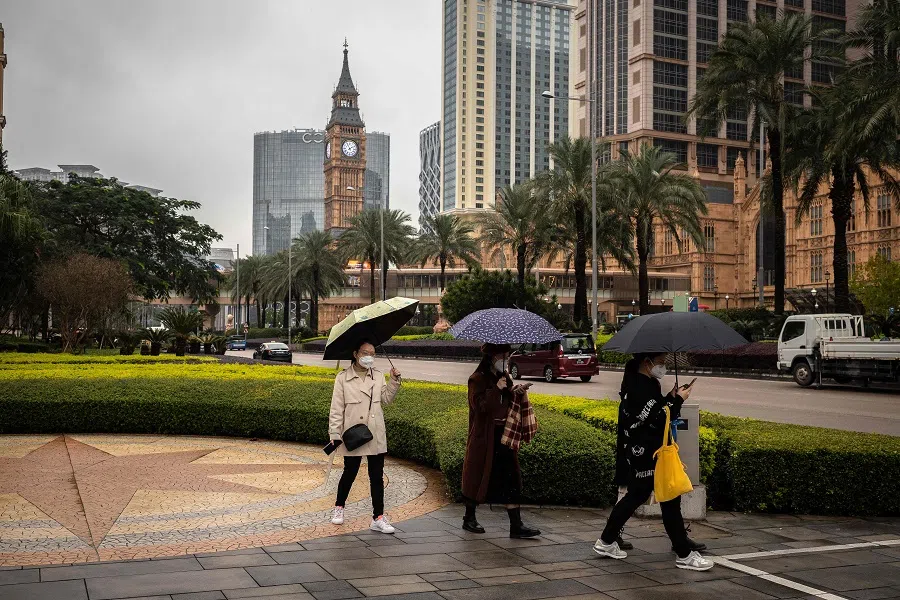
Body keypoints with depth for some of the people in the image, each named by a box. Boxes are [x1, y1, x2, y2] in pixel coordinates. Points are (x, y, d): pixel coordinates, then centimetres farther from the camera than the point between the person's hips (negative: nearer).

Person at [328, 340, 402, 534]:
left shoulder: (378, 376, 8)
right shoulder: (343, 378, -4)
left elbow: (385, 399, 14)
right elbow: (336, 408, -5)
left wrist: (394, 381, 2)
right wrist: (335, 434, -9)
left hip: (376, 437, 3)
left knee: (377, 477, 3)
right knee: (350, 473, 9)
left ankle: (378, 518, 8)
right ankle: (339, 507, 34)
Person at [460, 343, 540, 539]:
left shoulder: (504, 377, 13)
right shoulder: (478, 379, -9)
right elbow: (479, 405, -19)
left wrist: (516, 391, -3)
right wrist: (496, 390, -24)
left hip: (504, 435, 6)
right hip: (484, 437, -6)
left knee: (511, 478, 1)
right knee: (479, 476, 4)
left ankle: (516, 525, 2)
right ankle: (469, 519, 22)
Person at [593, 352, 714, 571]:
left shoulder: (640, 383, 12)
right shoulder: (640, 388, -21)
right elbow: (658, 420, -24)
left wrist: (671, 397, 8)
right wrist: (677, 400, -14)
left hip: (640, 453, 11)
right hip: (648, 455, -11)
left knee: (636, 496, 18)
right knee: (670, 500, -4)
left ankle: (607, 542, 25)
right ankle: (684, 555, 5)